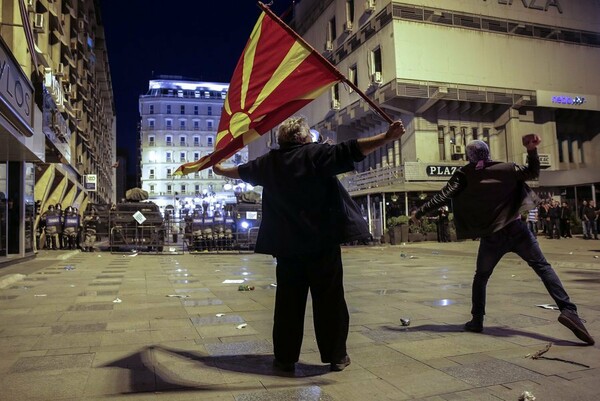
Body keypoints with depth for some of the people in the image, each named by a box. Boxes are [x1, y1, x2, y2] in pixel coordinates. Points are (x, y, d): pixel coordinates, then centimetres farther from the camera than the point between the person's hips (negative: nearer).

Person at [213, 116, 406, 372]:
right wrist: (387, 137, -9)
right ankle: (335, 356, 14)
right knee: (329, 299, 6)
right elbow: (351, 151, -13)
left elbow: (242, 172, 26)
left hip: (287, 246, 4)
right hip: (323, 243, -4)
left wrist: (221, 170, 46)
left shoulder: (269, 162, 10)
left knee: (288, 301, 11)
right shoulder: (316, 154, -4)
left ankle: (285, 358, 18)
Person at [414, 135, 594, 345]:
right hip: (516, 229, 0)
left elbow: (443, 196, -6)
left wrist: (420, 211, 1)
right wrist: (532, 150, 7)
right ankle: (568, 310, -10)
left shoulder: (463, 175, -1)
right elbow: (532, 172, 16)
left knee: (481, 278, 16)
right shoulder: (505, 169, 3)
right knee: (543, 267, 5)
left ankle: (476, 321, 16)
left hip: (491, 237, 0)